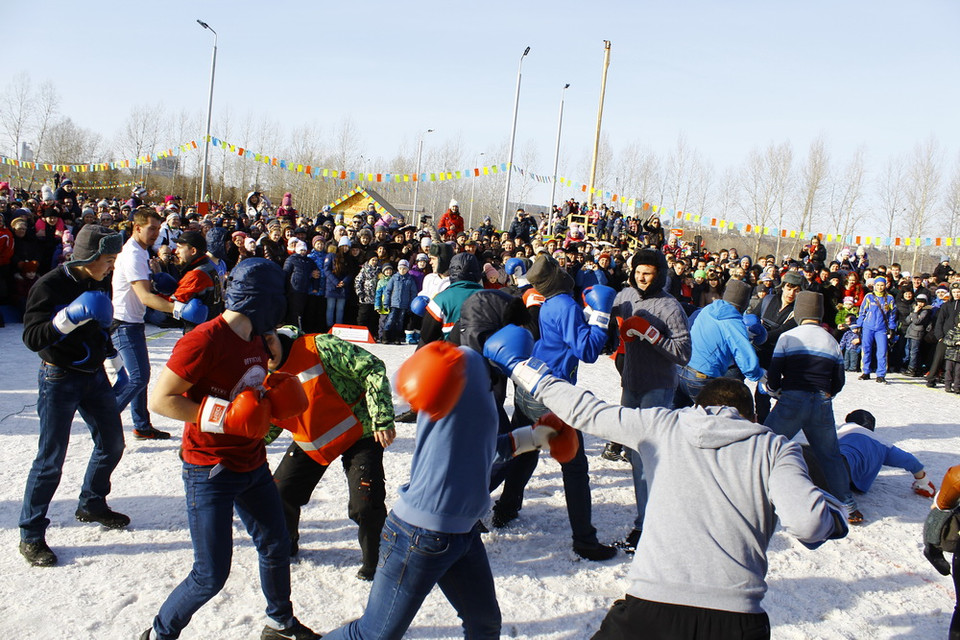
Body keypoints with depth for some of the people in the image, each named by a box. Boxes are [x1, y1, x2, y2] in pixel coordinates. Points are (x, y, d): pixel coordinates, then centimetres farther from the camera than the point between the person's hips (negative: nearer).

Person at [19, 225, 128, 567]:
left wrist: (112, 358, 19)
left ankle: (92, 505, 36)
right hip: (59, 380, -7)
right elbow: (31, 337, -22)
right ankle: (31, 535, 11)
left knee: (112, 444, 14)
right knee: (50, 459, -2)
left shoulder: (100, 284, 5)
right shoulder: (50, 285, -17)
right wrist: (66, 320, -36)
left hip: (94, 376, 7)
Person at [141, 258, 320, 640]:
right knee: (211, 575, -3)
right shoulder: (206, 340, -22)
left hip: (252, 465, 8)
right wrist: (222, 416, -25)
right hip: (210, 472, -8)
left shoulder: (257, 338, 4)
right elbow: (160, 399, -22)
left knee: (276, 548, 18)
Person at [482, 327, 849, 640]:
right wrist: (834, 517, 15)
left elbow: (586, 413, 14)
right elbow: (805, 521, -8)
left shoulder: (664, 424, 9)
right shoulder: (775, 447, 6)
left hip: (650, 609, 0)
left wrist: (522, 369, 26)